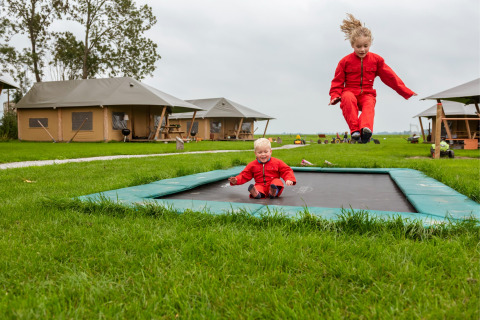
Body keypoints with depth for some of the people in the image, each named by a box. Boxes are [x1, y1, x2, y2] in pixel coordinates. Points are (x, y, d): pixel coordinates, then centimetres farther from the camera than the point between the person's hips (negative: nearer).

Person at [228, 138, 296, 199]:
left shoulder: (277, 162, 7)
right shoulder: (252, 165, 11)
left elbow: (287, 171, 5)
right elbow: (244, 176, 14)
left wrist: (289, 179, -16)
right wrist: (236, 180, -5)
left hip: (274, 183, 0)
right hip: (260, 186, 0)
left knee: (277, 181, -30)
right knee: (257, 187, -32)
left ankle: (274, 192, -56)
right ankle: (257, 193, -64)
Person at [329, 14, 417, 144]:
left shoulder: (376, 60, 11)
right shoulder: (345, 61, 6)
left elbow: (390, 77, 13)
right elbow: (338, 81, 9)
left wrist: (406, 92, 11)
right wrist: (335, 96, -10)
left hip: (367, 94, 1)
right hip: (350, 92, -1)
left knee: (369, 105, -35)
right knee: (348, 99, -38)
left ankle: (366, 128, -63)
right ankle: (354, 129, -46)